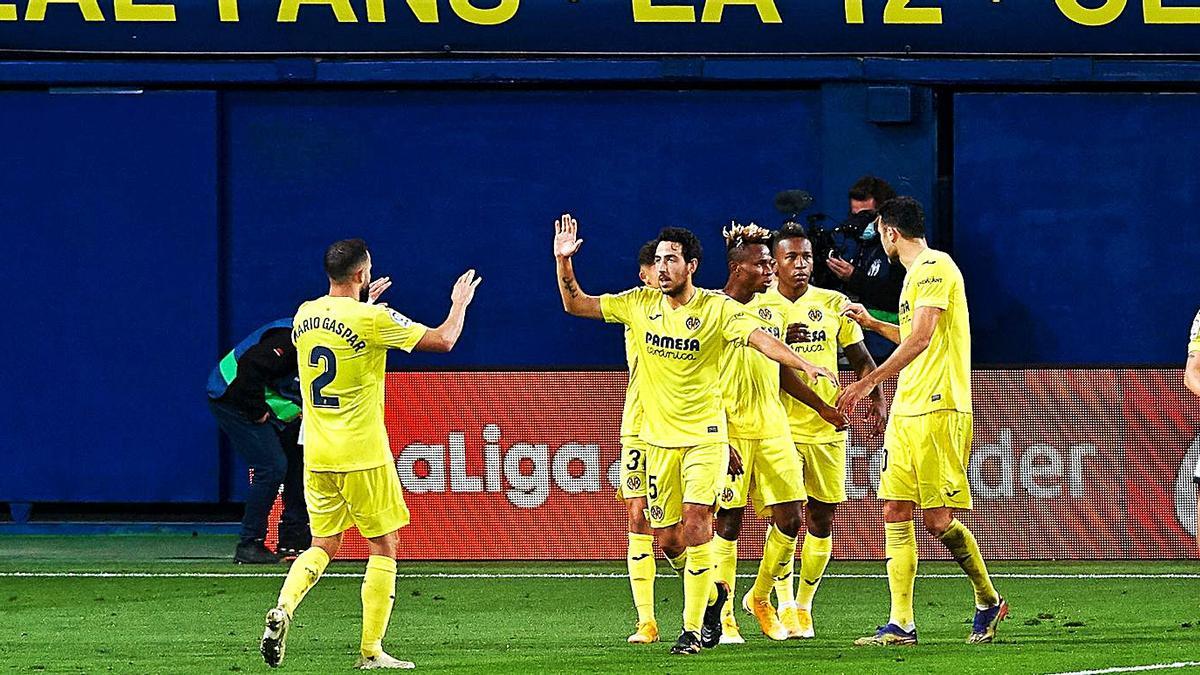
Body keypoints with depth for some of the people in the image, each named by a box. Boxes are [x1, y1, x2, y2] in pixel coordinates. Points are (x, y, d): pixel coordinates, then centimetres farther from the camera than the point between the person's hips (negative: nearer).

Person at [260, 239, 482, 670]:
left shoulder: (304, 316, 4)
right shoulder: (372, 320, -14)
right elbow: (443, 340, -8)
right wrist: (460, 302, 11)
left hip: (317, 455, 6)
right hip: (362, 456, -6)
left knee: (322, 545, 15)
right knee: (383, 547, 6)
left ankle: (283, 607, -12)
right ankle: (371, 651, 4)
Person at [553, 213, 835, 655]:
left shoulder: (716, 308, -8)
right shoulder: (641, 304, 3)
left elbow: (760, 339, -18)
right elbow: (576, 304, 7)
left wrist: (804, 365, -34)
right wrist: (563, 260, -8)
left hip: (705, 436, -4)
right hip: (659, 437, 4)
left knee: (696, 525, -18)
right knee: (668, 540, 5)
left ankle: (692, 629, -14)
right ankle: (713, 593, 34)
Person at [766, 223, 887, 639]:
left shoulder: (834, 305, 8)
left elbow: (860, 359, 13)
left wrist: (877, 399, -2)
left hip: (826, 428, 3)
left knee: (821, 519, 5)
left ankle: (804, 605, 17)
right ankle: (785, 605, -5)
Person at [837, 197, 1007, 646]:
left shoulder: (934, 267, -11)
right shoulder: (916, 273, 20)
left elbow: (920, 340, -20)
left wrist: (868, 383, -23)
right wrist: (873, 324, 41)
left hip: (938, 408, -10)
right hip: (906, 411, 10)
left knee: (938, 519, -8)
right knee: (895, 513, 2)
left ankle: (988, 601, 11)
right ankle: (900, 625, 0)